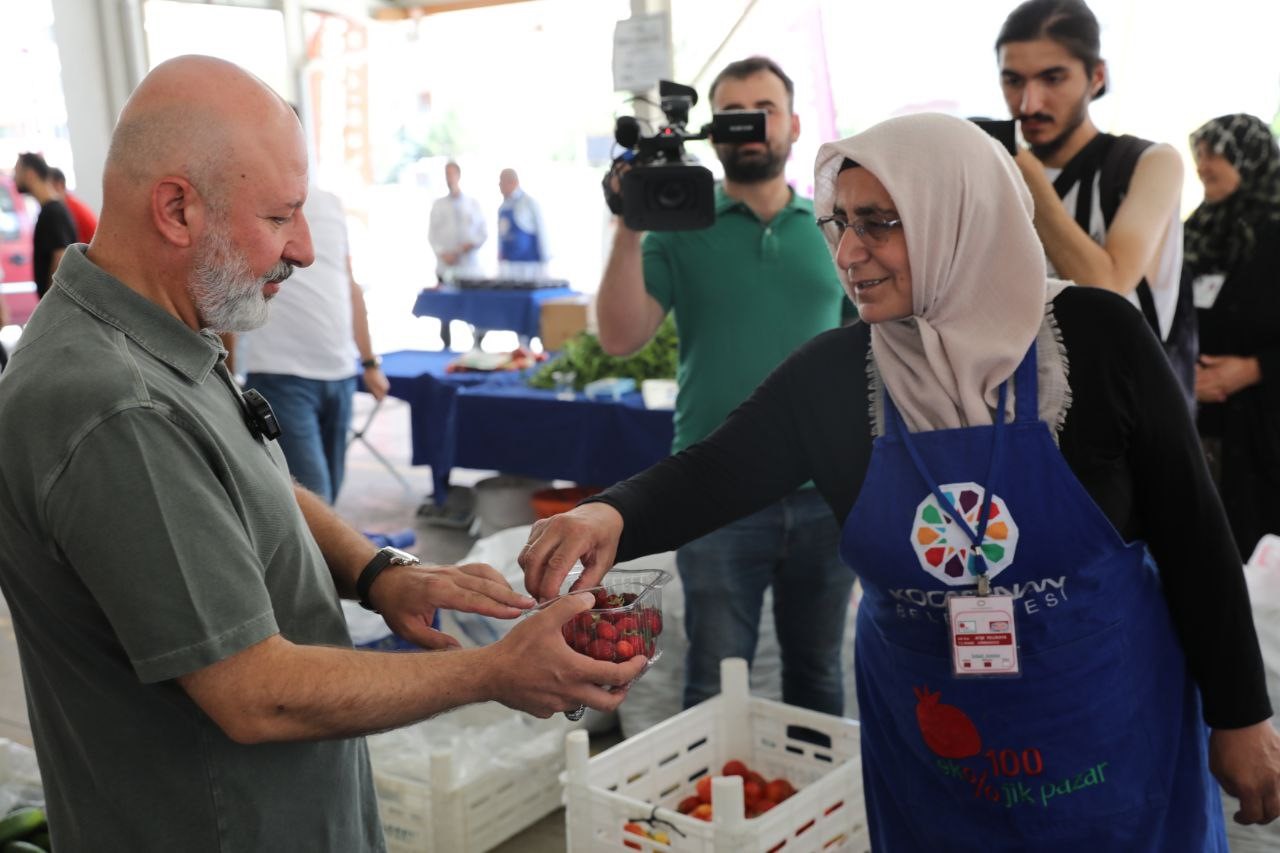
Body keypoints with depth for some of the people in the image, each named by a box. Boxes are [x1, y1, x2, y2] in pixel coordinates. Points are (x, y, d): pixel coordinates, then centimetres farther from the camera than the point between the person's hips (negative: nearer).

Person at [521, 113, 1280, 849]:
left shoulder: (1094, 337, -14)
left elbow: (1193, 534, -7)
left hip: (1116, 735, -1)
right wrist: (613, 514, -35)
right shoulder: (835, 372, -8)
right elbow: (712, 474, -13)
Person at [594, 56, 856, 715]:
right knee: (715, 688, 8)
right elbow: (620, 338, -10)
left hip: (828, 495, 2)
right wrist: (628, 229, -20)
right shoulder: (681, 229, 0)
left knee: (818, 678, 17)